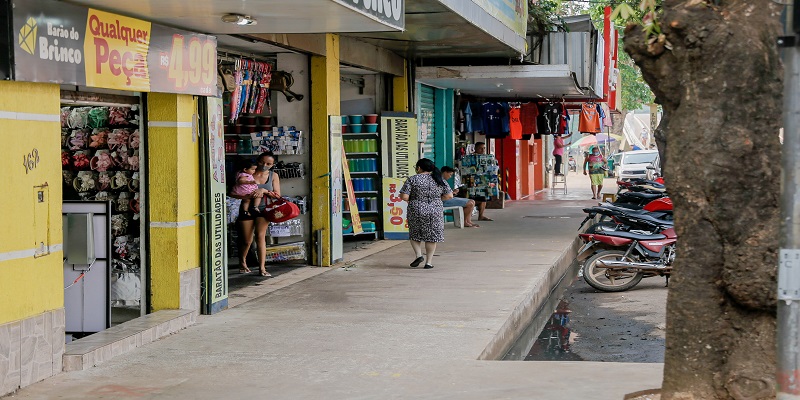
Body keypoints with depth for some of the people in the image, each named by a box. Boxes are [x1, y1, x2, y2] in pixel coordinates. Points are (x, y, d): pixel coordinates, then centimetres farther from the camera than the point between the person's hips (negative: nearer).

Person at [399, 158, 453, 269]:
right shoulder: (440, 180, 4)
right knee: (431, 236, 9)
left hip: (416, 211, -2)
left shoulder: (412, 180, -6)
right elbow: (449, 195, 4)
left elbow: (404, 196, -10)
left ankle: (418, 254, -3)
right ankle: (428, 261, 8)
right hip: (436, 212, 2)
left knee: (415, 234, 15)